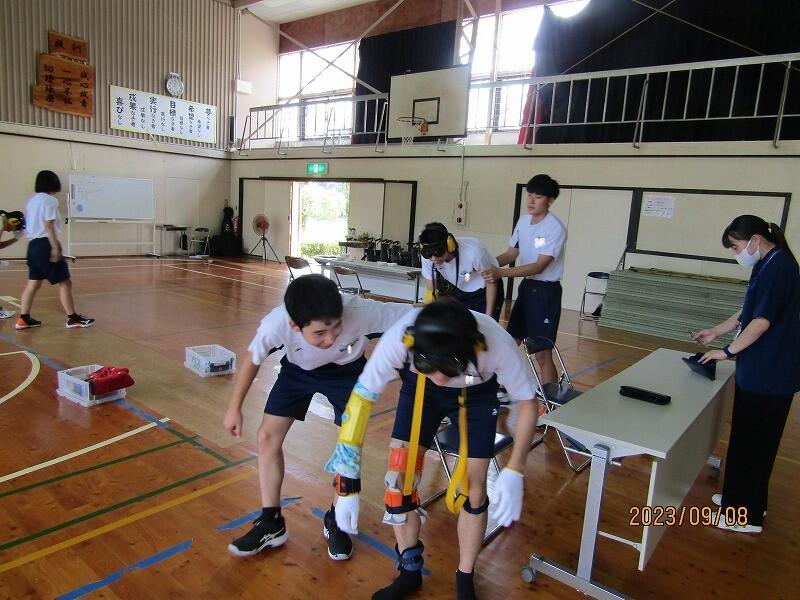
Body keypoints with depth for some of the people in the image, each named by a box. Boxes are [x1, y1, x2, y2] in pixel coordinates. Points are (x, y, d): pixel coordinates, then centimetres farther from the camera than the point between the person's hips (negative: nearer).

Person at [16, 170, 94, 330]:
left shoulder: (31, 200, 16)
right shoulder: (50, 200, -10)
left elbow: (28, 225, 18)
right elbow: (49, 226, -17)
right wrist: (55, 248, -19)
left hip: (33, 245, 9)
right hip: (45, 245, -9)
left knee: (33, 283, 13)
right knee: (64, 282, -3)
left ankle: (24, 319, 14)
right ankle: (73, 318, 0)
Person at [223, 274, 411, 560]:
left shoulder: (361, 312, -44)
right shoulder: (276, 324, -38)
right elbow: (252, 360, -15)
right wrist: (235, 408, -3)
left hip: (347, 371, -1)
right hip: (297, 370, 2)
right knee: (268, 436, -1)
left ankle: (336, 521, 19)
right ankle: (271, 524, 18)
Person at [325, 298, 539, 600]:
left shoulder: (497, 345, -39)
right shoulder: (400, 338, -40)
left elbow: (527, 402, -20)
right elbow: (361, 398, -29)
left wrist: (514, 472, -29)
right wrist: (349, 485, -28)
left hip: (477, 393, 0)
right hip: (419, 386, 1)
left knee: (473, 489, -3)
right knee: (399, 475, -7)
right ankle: (409, 571, 18)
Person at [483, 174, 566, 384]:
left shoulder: (555, 228, -19)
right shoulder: (523, 221, 3)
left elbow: (539, 266, -24)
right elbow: (511, 254, 10)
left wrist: (502, 272, -33)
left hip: (546, 291, -7)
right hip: (526, 286, 8)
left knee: (542, 354, -5)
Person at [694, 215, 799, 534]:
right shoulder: (768, 264, 12)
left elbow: (762, 321, -23)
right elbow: (749, 311, 22)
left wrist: (728, 351, -15)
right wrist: (718, 331, 21)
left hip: (770, 372, -10)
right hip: (762, 368, 10)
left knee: (754, 441, 0)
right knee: (749, 437, 19)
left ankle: (747, 515, 12)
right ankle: (743, 498, 33)